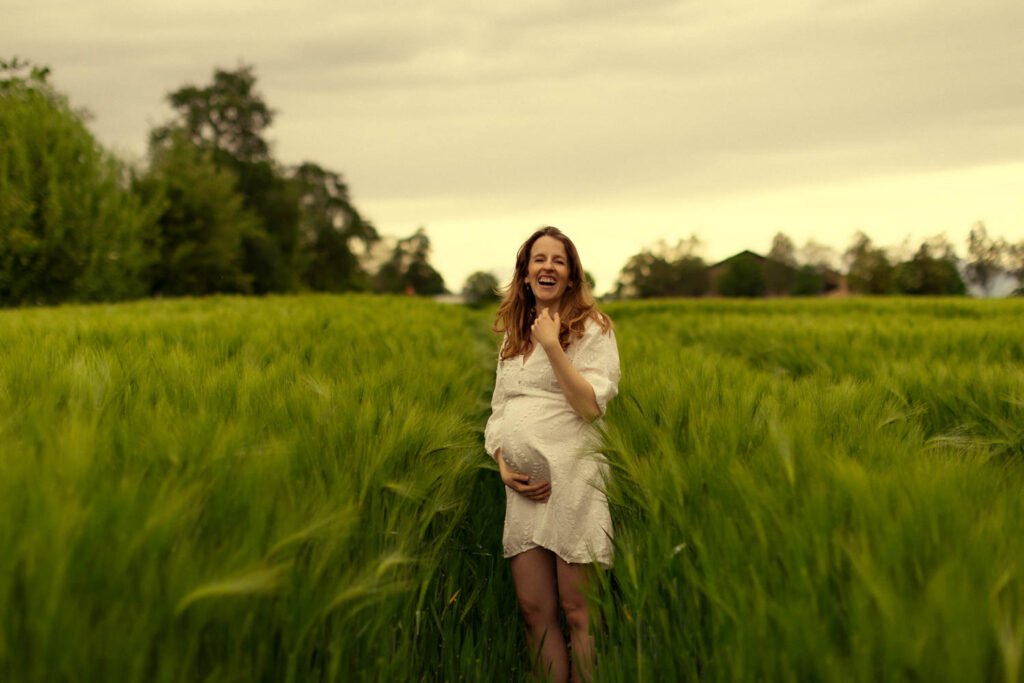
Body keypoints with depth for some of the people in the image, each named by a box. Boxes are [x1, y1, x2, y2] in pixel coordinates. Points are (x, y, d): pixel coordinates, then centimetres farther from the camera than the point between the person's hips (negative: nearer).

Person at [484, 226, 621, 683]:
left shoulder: (591, 329, 0)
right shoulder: (513, 336, 18)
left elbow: (592, 405, -12)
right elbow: (498, 410, 19)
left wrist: (552, 345, -15)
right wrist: (502, 464, 3)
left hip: (572, 480, -5)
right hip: (523, 488, 6)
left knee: (577, 612, -3)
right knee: (534, 609, 4)